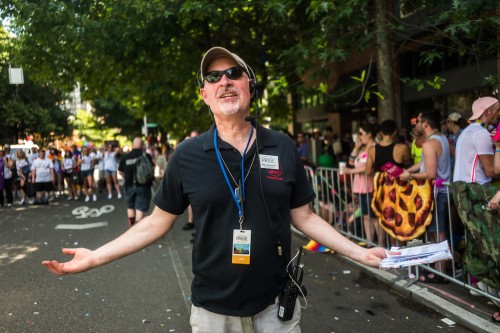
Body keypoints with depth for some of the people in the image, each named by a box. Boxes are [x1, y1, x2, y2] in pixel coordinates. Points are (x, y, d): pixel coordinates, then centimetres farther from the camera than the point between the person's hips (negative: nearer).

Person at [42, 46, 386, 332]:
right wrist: (96, 256, -7)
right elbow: (157, 222, -1)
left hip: (276, 299, 1)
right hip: (213, 304, 0)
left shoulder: (283, 148, -5)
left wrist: (359, 252, -3)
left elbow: (303, 216, 2)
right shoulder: (186, 155, -8)